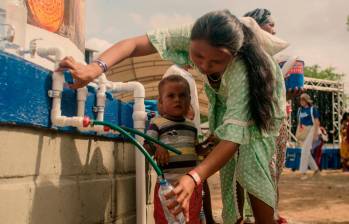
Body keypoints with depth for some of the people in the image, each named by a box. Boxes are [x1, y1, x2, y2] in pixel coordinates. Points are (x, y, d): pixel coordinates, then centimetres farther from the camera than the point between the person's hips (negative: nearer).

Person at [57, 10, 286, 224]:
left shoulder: (242, 68, -46)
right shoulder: (191, 37, -36)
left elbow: (233, 136, -50)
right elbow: (135, 44, -37)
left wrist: (193, 178, -65)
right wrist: (95, 68, -56)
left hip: (259, 95, -4)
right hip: (224, 96, 4)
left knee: (252, 165, -16)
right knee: (229, 164, -1)